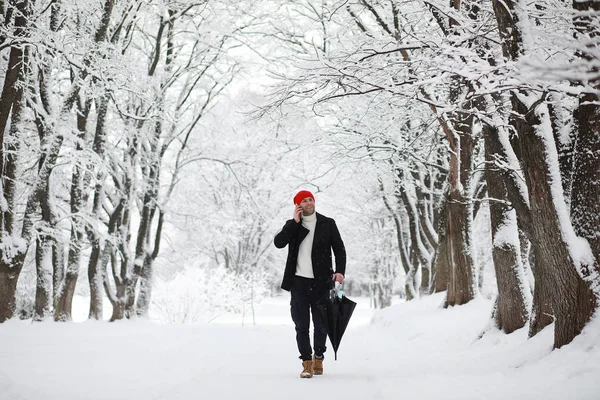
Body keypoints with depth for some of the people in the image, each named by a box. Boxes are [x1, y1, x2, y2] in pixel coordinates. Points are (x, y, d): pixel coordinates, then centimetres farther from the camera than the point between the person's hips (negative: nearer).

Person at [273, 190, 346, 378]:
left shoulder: (327, 223, 4)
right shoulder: (292, 225, 7)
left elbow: (339, 249, 3)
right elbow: (278, 243, -9)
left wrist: (340, 271, -12)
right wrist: (295, 222, -11)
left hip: (320, 281, 0)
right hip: (298, 282, 1)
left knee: (321, 324, 7)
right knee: (301, 326, 1)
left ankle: (318, 357, 27)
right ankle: (307, 362, 9)